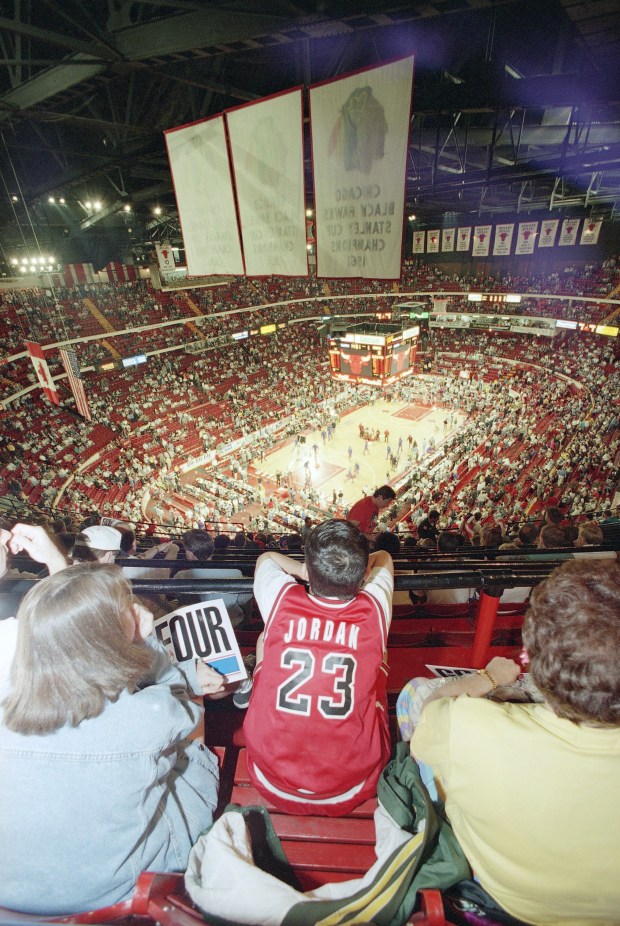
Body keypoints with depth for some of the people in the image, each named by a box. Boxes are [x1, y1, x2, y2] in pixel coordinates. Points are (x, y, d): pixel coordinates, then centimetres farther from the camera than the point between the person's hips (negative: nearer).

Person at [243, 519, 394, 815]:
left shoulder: (281, 601, -18)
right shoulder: (374, 611, -17)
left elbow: (266, 558, 7)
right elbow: (384, 558, 7)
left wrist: (305, 571, 13)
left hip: (272, 784, 0)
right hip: (349, 792, 1)